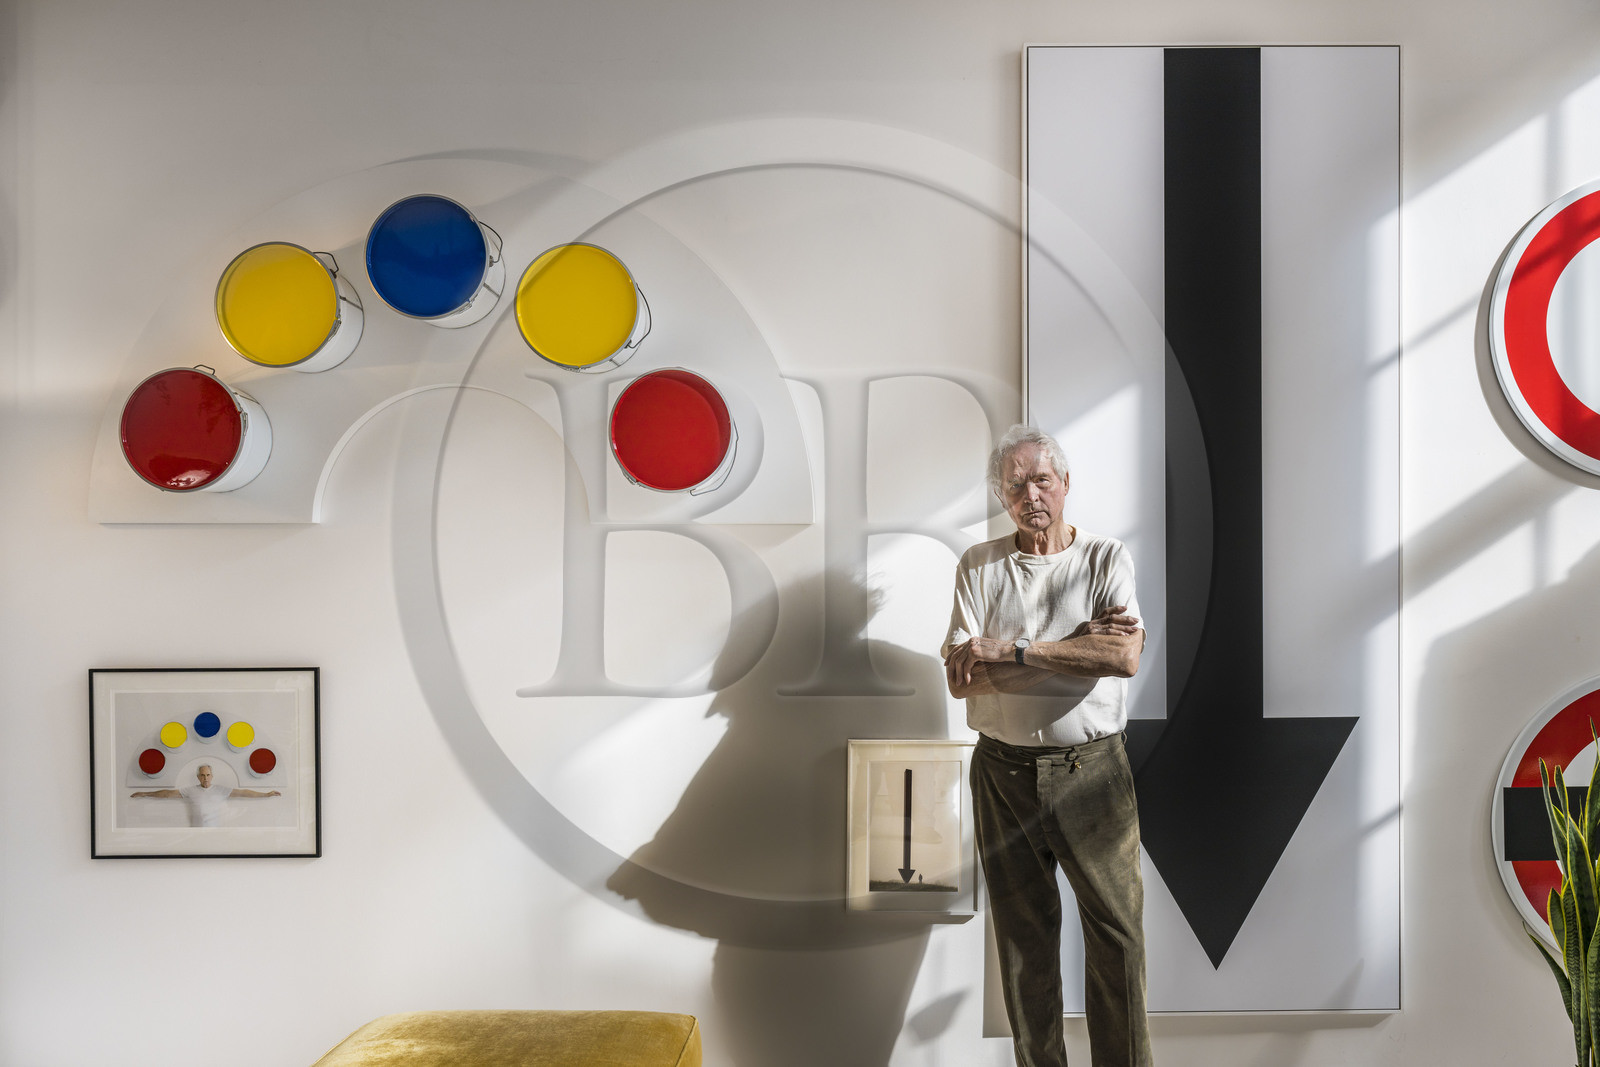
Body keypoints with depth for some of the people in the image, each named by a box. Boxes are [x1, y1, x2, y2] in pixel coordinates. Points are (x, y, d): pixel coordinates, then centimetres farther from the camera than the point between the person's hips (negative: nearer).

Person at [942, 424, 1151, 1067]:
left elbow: (1125, 656, -17)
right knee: (1022, 935, 11)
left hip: (1091, 770, -1)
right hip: (1003, 771, 2)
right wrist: (1075, 647, -14)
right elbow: (959, 677, -7)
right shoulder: (978, 566, 4)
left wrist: (1010, 652, -18)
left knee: (1117, 933, 3)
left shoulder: (1106, 558, 1)